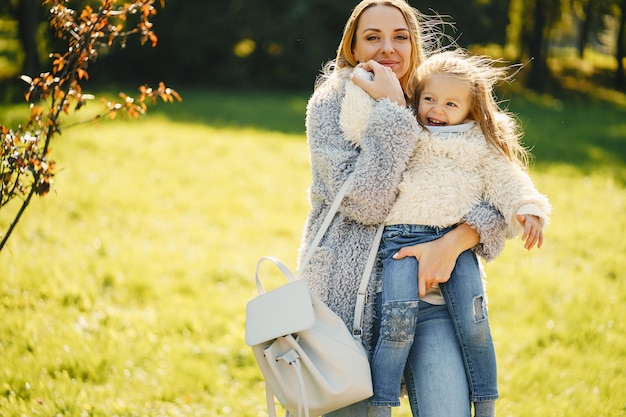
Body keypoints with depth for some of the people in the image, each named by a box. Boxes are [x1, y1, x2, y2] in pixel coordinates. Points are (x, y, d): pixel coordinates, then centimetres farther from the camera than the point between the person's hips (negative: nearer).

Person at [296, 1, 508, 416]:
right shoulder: (331, 103, 0)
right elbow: (364, 203, -14)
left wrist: (454, 242, -16)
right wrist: (392, 112, -15)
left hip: (431, 287, 2)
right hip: (350, 292, -2)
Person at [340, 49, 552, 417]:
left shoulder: (479, 146, 17)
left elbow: (505, 179, 11)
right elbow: (357, 127, 3)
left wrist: (527, 210, -6)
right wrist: (363, 82, 7)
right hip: (403, 240, -2)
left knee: (474, 323, -10)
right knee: (399, 324, -17)